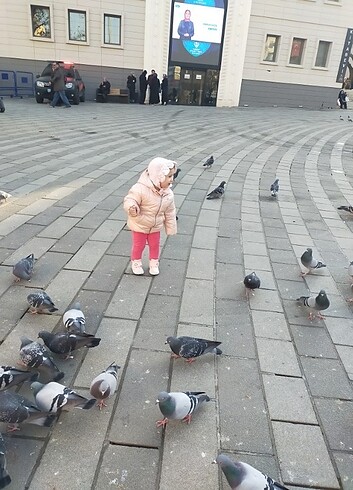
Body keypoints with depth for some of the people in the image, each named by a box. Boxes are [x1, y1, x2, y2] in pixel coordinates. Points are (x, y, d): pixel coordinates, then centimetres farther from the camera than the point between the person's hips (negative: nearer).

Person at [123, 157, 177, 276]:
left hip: (155, 227, 4)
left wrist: (171, 229, 5)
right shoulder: (140, 189, -31)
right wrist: (132, 208, -52)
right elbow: (129, 201, -28)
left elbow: (170, 213, -2)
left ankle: (154, 263, 43)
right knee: (138, 246, 15)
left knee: (155, 245, 19)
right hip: (139, 226, -4)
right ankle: (136, 263, 40)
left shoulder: (168, 194, -12)